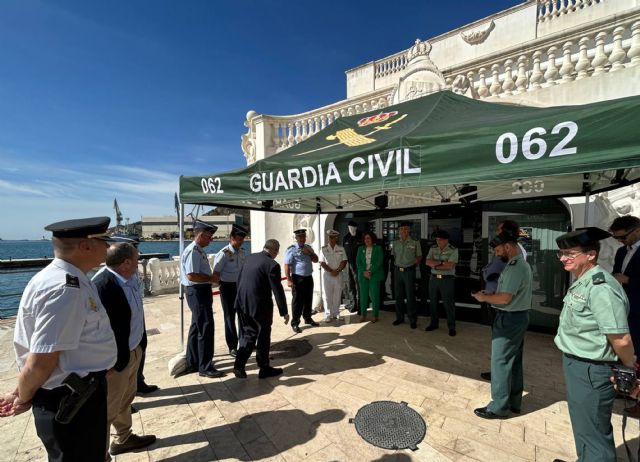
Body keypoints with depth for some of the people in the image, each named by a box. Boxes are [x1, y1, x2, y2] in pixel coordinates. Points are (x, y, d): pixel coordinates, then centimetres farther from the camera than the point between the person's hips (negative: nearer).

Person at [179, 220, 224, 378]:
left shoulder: (199, 251, 12)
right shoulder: (193, 251, -19)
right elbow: (191, 275, -27)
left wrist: (211, 278, 4)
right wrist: (211, 278, -18)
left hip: (202, 292, 11)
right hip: (198, 293, -11)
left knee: (197, 328, 19)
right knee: (205, 329, -1)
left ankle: (192, 363, 34)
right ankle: (205, 367, 13)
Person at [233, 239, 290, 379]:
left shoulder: (249, 257, 5)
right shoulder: (272, 264, -17)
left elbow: (239, 280, 12)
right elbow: (278, 290, -15)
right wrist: (284, 312, -6)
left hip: (242, 304, 6)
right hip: (260, 306, -6)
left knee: (248, 334, 20)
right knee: (263, 337, 12)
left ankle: (239, 365, 15)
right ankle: (264, 368, 27)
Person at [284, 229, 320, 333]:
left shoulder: (308, 248, 11)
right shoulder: (291, 249, -10)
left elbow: (316, 260, 11)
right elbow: (287, 265, -15)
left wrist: (309, 253, -8)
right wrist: (289, 279, -20)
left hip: (308, 277, 7)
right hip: (298, 278, -6)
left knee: (308, 299, 17)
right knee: (297, 301, 0)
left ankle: (308, 318, 35)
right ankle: (295, 323, 12)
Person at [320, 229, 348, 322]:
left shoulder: (341, 249, 7)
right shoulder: (323, 249, 1)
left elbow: (344, 262, 1)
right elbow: (322, 263, -4)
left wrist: (337, 270, -12)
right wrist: (331, 271, -12)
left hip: (338, 275, 2)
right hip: (327, 274, -2)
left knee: (337, 295, 7)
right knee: (327, 295, 0)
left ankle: (336, 313, 19)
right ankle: (328, 315, 9)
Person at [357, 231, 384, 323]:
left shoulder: (378, 248, 4)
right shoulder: (360, 249, 12)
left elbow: (379, 262, -5)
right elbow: (358, 262, 6)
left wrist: (370, 272, -13)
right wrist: (364, 272, -9)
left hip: (374, 275, -2)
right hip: (363, 275, 2)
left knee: (374, 295, -1)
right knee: (363, 295, 3)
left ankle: (375, 315, 10)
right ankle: (363, 315, 13)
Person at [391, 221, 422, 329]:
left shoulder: (415, 242, -5)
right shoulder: (395, 242, 6)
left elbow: (419, 256, 5)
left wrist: (414, 265, 0)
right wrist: (397, 264, 9)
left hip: (409, 271, -4)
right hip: (398, 270, 4)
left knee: (410, 296, 2)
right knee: (398, 296, 11)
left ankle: (413, 320, 15)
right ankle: (399, 317, 25)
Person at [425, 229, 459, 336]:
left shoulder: (453, 250, -8)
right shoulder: (433, 248, 5)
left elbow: (450, 266, -18)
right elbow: (428, 262, -5)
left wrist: (435, 266, -10)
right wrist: (441, 262, -16)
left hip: (447, 280, -5)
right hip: (433, 278, 5)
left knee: (448, 303, 2)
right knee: (433, 302, 13)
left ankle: (451, 327, 17)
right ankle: (434, 323, 28)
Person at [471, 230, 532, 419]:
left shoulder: (515, 267, -21)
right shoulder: (522, 264, 12)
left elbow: (505, 298, -25)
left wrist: (484, 297, -10)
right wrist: (489, 294, 8)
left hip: (509, 319, -10)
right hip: (519, 316, 10)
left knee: (500, 362, -1)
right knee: (514, 361, 17)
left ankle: (499, 407, 9)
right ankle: (514, 402, 30)